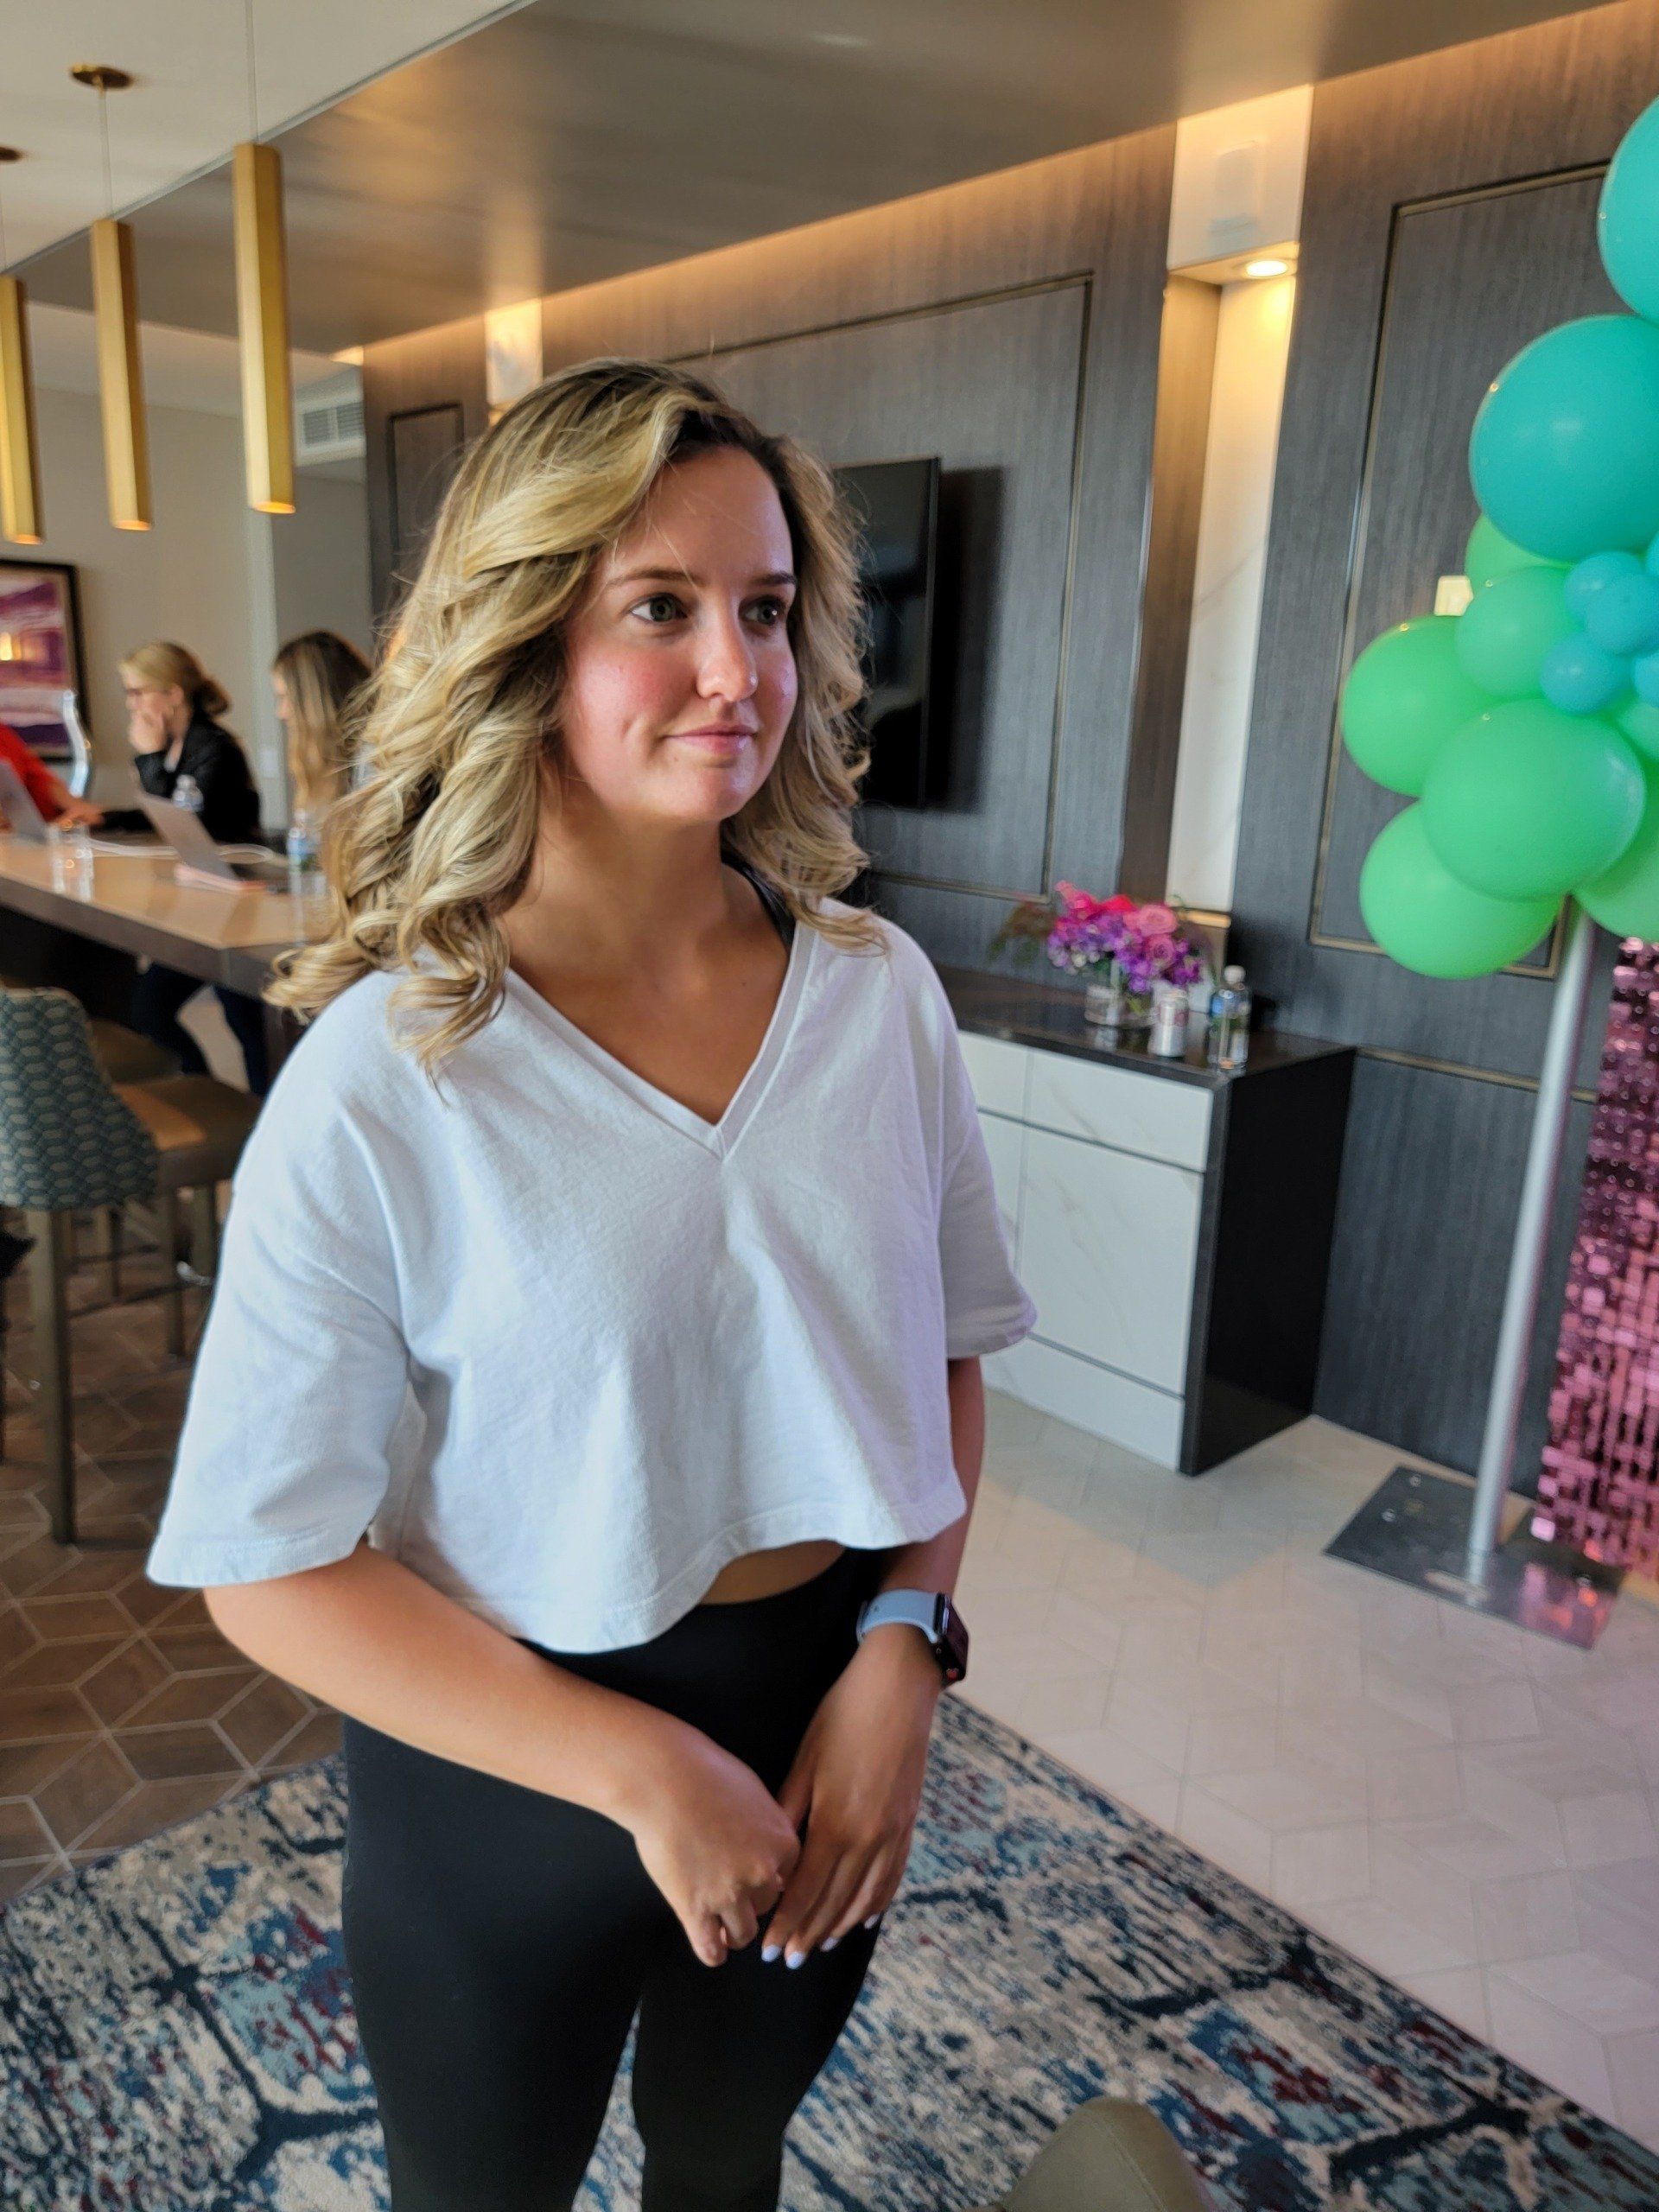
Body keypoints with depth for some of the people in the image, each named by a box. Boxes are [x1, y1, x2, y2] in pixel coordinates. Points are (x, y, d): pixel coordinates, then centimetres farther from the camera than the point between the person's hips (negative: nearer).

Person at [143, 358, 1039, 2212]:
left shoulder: (879, 993, -10)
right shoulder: (385, 1077, -21)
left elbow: (945, 1357, 1)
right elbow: (270, 1569, -17)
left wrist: (902, 1652, -11)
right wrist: (642, 1770, -18)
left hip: (826, 1725, 3)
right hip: (510, 1768, -2)